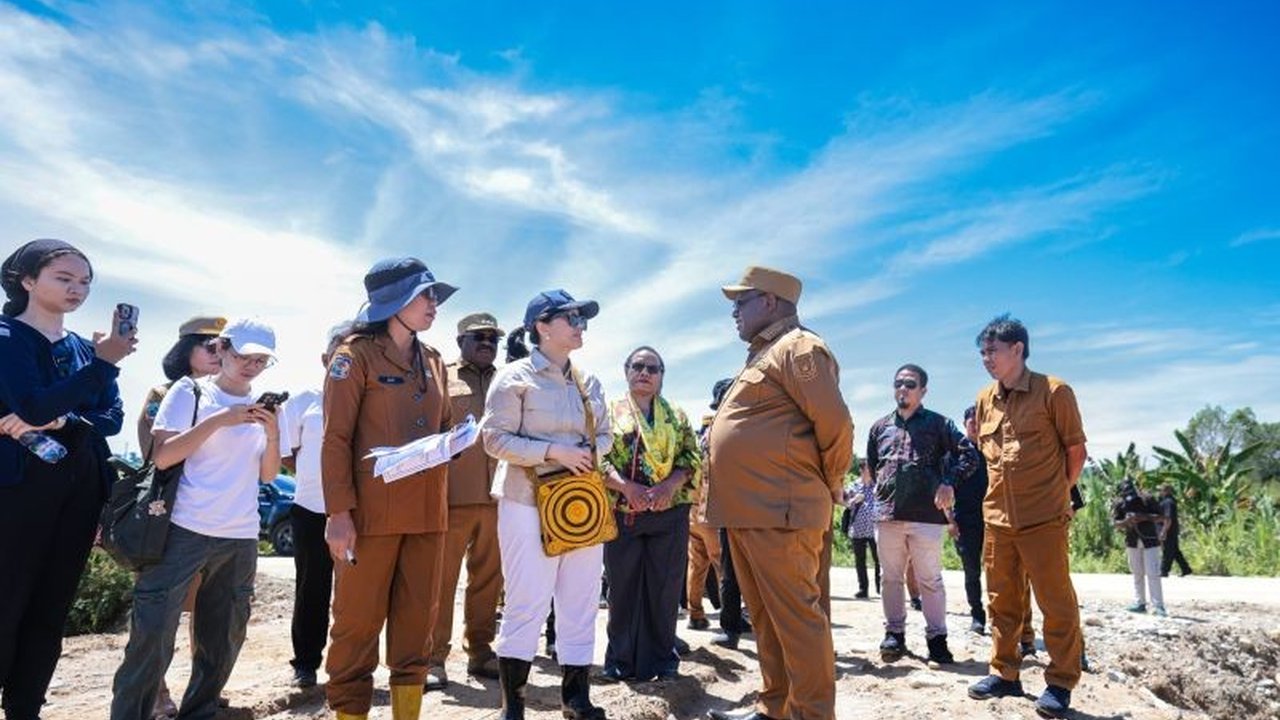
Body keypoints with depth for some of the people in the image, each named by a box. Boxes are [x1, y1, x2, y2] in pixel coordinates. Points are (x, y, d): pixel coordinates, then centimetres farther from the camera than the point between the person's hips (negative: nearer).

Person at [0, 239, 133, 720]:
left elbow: (112, 418, 4)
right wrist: (103, 364, -26)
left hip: (81, 489, 6)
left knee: (52, 606, 9)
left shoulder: (86, 348, 13)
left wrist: (59, 422, -14)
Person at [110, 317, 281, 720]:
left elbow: (267, 474, 9)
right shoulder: (190, 392, -1)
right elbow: (162, 457, -10)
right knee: (152, 631, -5)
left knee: (222, 639, 8)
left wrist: (272, 435, -9)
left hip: (241, 538, 4)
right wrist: (219, 420, -19)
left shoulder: (260, 407, 11)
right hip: (185, 530, -4)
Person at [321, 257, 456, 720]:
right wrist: (339, 512, -14)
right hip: (372, 510, -5)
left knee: (418, 618, 10)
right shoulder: (356, 355, -4)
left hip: (428, 510, 6)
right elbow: (336, 438, -8)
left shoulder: (433, 361, 14)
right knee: (358, 621, 3)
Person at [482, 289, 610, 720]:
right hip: (529, 502, -6)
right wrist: (554, 451, -19)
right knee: (527, 603, -4)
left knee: (581, 603, 10)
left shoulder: (588, 382, 13)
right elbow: (496, 439, -11)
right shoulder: (514, 377, -5)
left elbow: (605, 434, 18)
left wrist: (590, 450, -5)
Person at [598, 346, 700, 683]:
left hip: (670, 513, 1)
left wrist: (670, 484, -14)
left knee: (665, 586, 5)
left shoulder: (676, 415, 11)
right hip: (622, 513, -1)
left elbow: (693, 457, 4)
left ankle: (662, 656, 19)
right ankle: (621, 659, 18)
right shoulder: (609, 412, 6)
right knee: (623, 586, 5)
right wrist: (626, 486, -18)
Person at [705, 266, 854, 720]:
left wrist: (828, 485, -5)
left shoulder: (797, 347, -9)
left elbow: (835, 422, -16)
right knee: (766, 618, 16)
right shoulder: (762, 355, 23)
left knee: (796, 617, -3)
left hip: (778, 511, -10)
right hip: (748, 512, 10)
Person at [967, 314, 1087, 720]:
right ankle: (1004, 674, 25)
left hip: (1043, 519, -6)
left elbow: (1076, 451, -2)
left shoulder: (1053, 392, -7)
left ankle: (1060, 683, 15)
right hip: (997, 518, 6)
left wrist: (1056, 494, 5)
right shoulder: (985, 400, 9)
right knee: (1002, 602, 13)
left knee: (1056, 603, 2)